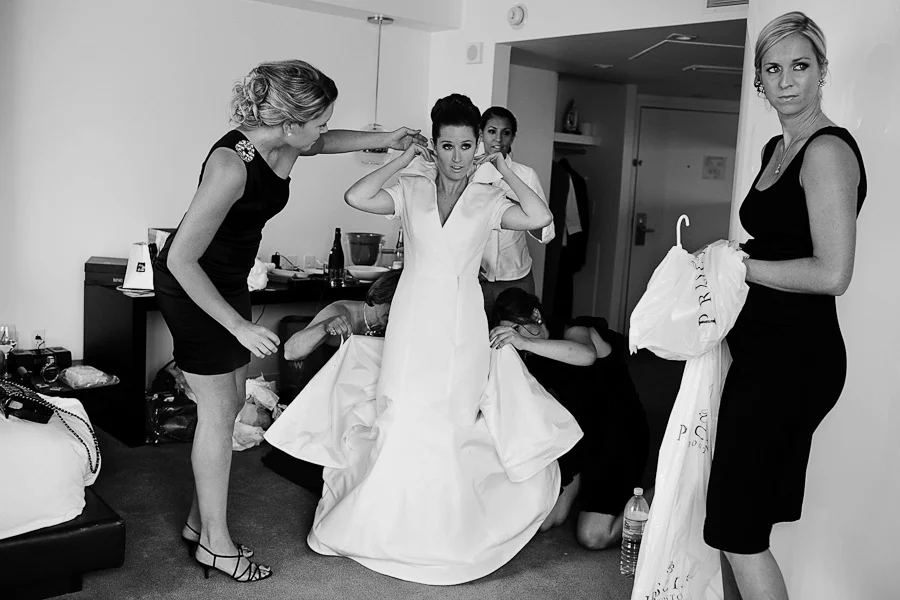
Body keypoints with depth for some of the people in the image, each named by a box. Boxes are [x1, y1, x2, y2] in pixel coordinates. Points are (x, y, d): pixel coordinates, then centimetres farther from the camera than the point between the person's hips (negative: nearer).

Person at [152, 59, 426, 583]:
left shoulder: (286, 146, -9)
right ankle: (215, 542, 13)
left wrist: (385, 140, 9)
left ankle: (200, 521, 26)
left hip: (230, 281, 8)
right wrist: (240, 327, -30)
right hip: (191, 285, -8)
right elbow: (181, 259, -30)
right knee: (219, 409, -1)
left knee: (232, 402, 12)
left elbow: (325, 143, 20)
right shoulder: (232, 163, -33)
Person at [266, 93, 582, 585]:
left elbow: (539, 218, -13)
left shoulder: (487, 200, 3)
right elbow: (355, 198, -11)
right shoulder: (411, 191, 3)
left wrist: (504, 170, -5)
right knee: (403, 419, 3)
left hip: (462, 326, 0)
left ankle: (446, 529, 24)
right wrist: (403, 159, -5)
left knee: (451, 423, 6)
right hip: (413, 321, 0)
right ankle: (392, 523, 23)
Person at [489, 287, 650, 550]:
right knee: (541, 521, -1)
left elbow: (587, 356, -44)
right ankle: (580, 478, 25)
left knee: (592, 537, -12)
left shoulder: (575, 331, -17)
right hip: (579, 432, 7)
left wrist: (525, 343, -51)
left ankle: (652, 496, 13)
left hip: (620, 433, -7)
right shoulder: (534, 360, 4)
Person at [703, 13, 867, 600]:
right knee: (736, 514, 17)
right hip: (766, 352, 9)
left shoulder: (828, 150, -14)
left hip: (795, 358, -9)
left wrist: (737, 265, -13)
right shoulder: (776, 148, 14)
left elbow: (832, 273, -22)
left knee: (739, 527, -2)